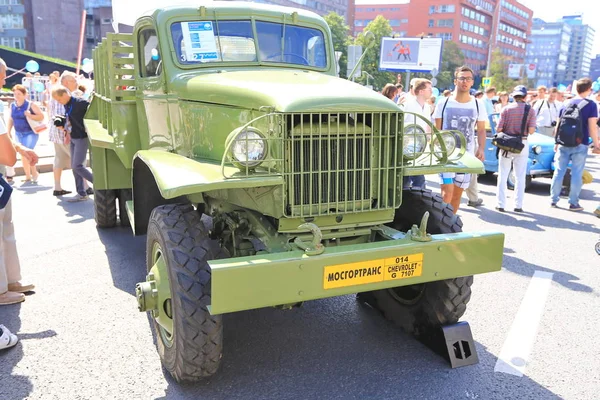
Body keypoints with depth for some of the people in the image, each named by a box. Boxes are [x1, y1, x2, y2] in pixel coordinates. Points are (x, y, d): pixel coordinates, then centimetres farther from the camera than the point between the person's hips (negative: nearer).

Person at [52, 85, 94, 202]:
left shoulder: (80, 103, -17)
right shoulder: (66, 106, 9)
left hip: (82, 138, -9)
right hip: (73, 138, 9)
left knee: (77, 166, -12)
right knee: (74, 167, 8)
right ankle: (81, 193, 15)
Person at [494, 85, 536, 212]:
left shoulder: (506, 109, -5)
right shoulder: (530, 110, -3)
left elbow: (498, 129, -8)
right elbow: (531, 131, -9)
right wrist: (524, 130, 12)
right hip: (522, 144, 1)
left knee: (502, 176, 8)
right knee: (520, 177, 9)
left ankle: (501, 204, 9)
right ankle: (518, 205, 10)